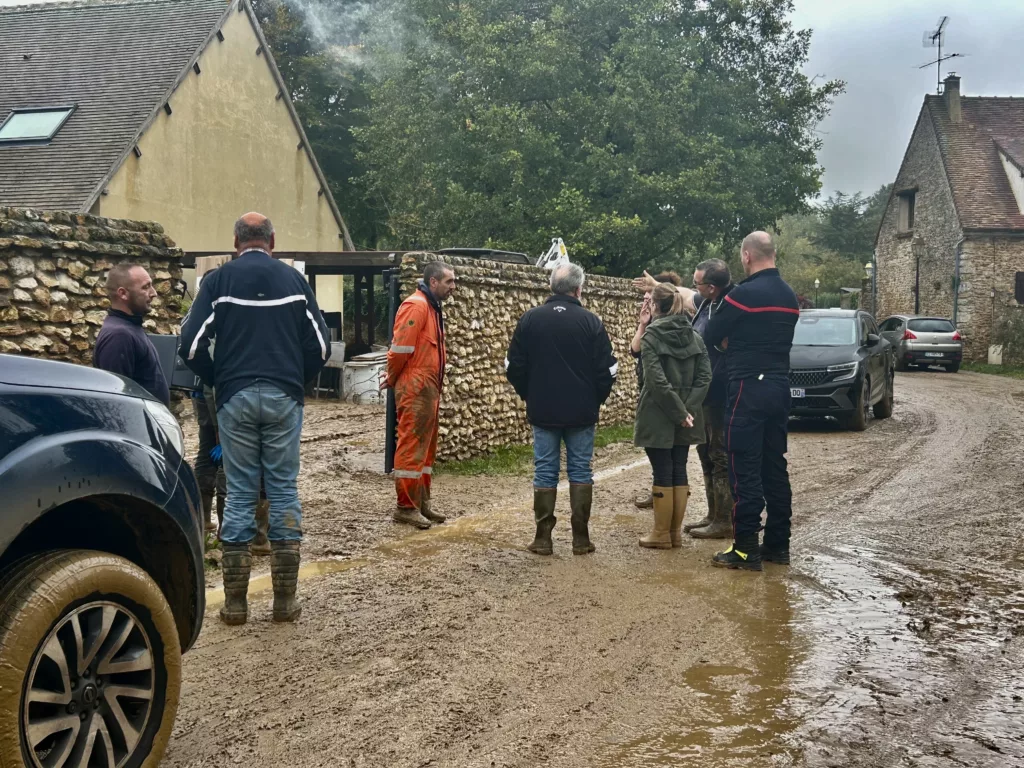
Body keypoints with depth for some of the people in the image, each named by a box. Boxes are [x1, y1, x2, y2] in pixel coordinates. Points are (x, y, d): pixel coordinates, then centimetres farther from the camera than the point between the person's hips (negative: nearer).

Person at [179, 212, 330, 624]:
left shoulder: (219, 280, 2)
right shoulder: (294, 280, 6)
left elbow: (191, 346, -4)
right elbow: (320, 345, 4)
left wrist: (216, 380, 13)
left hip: (236, 398, -1)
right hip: (284, 397, 1)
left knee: (239, 493, 5)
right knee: (284, 490, 6)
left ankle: (235, 602, 8)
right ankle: (285, 600, 8)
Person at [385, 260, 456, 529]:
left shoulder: (432, 307, 17)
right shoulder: (416, 305, -15)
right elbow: (400, 348, -19)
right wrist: (393, 379, -6)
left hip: (429, 389, 10)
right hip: (415, 389, -10)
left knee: (426, 447, 14)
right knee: (411, 447, -5)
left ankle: (422, 502, 22)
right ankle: (406, 507, 0)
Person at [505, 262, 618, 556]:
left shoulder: (530, 319, -2)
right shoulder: (590, 321, -7)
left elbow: (514, 367, 2)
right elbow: (607, 369, -5)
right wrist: (596, 399, 12)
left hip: (543, 411, 1)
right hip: (582, 412, -1)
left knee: (545, 471, 6)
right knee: (580, 471, 7)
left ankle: (543, 538, 6)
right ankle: (580, 538, 8)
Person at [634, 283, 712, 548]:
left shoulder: (651, 336, -9)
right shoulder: (694, 336, 8)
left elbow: (657, 380, -19)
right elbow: (705, 375, 0)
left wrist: (678, 412, -15)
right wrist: (686, 408, -5)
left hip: (658, 417, -5)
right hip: (685, 417, 5)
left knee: (662, 473, 0)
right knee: (679, 471, 11)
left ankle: (662, 534, 7)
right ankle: (676, 531, 17)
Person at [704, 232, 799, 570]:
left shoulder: (744, 293, -13)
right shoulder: (789, 295, 11)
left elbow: (710, 335, -4)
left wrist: (729, 342, 16)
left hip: (749, 389, -8)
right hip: (779, 386, 8)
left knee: (745, 469, -4)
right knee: (775, 466, 12)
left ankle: (746, 549, -3)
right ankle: (778, 543, 17)